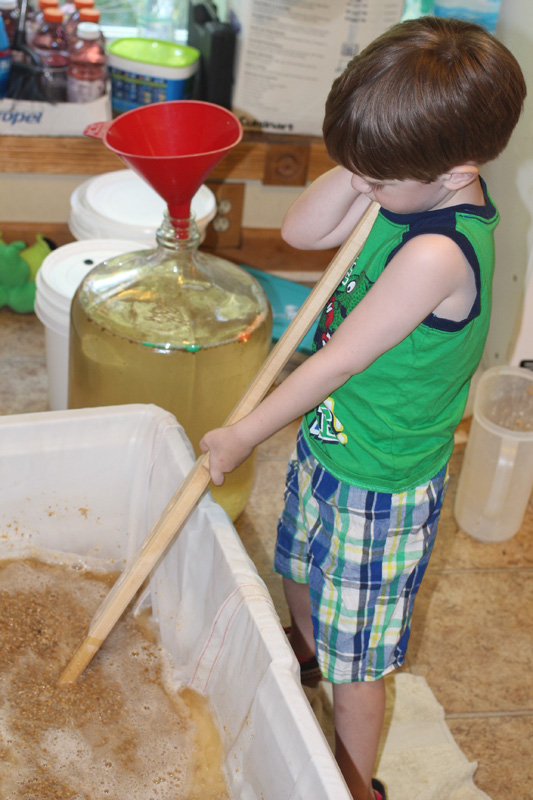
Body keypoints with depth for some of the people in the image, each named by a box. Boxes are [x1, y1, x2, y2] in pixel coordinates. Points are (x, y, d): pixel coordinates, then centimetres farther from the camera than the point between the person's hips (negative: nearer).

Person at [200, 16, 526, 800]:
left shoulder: (437, 254, -36)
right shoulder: (413, 190, -10)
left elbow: (338, 361, -28)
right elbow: (301, 230, -3)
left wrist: (242, 436, -16)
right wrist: (358, 166, -21)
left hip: (379, 485, -9)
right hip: (328, 442, 9)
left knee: (355, 657, 9)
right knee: (301, 567, 33)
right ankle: (301, 649, 64)